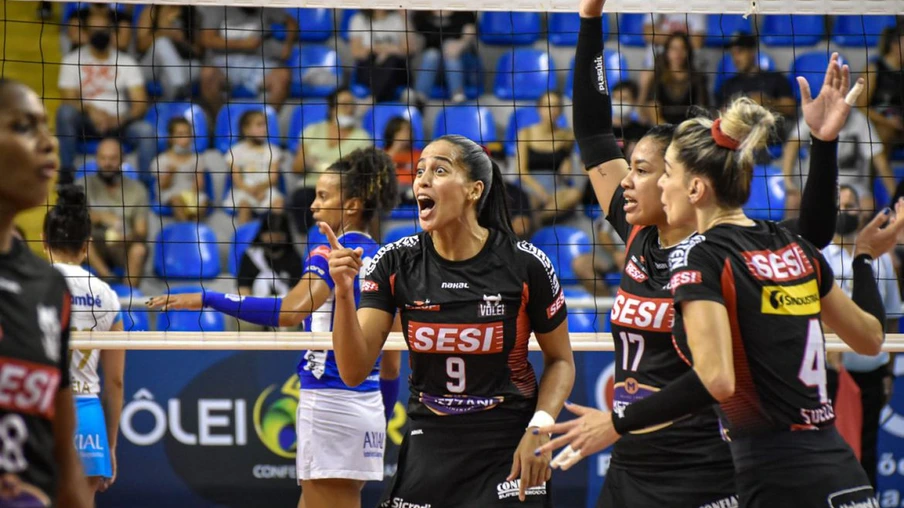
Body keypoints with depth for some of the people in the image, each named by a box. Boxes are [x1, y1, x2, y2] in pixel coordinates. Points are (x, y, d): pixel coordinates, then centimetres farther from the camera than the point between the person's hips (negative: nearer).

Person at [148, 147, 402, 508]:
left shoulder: (331, 255, -10)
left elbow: (289, 312, -29)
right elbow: (391, 363, 16)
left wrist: (206, 299, -28)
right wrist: (382, 422, 23)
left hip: (329, 404, -8)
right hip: (368, 408, 8)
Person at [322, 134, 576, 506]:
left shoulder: (524, 265, -10)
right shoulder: (395, 263, -6)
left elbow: (560, 361, 3)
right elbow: (354, 372, -10)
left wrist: (540, 427, -13)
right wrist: (344, 293, -24)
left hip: (509, 449, -2)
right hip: (429, 447, 2)